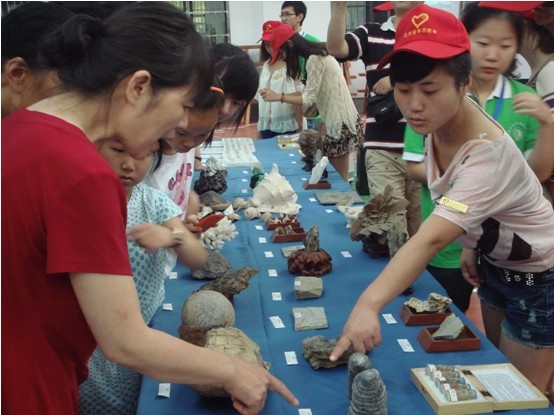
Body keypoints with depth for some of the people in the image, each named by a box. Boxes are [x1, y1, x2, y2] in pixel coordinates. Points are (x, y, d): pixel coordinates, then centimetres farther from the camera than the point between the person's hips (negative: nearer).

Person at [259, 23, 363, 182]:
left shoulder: (314, 60, -16)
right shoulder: (317, 55, 14)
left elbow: (309, 98, -18)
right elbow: (310, 92, 13)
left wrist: (278, 97, -16)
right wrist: (281, 95, 8)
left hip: (340, 120, -10)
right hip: (337, 118, 10)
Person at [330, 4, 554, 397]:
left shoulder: (488, 155, -39)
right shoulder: (442, 118, -15)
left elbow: (430, 239, -53)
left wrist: (370, 303, -64)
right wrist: (471, 239, 2)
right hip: (495, 261, 8)